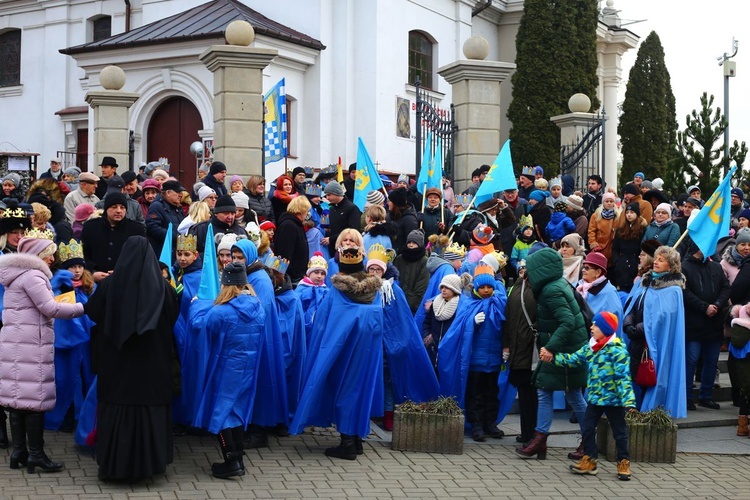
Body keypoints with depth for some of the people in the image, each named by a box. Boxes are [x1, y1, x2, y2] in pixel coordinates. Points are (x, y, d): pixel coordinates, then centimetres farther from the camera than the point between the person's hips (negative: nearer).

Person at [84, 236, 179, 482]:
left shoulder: (109, 285, -9)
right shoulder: (162, 288, -8)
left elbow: (91, 312, 3)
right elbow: (174, 317, 4)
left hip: (116, 362, 0)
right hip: (153, 362, 1)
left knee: (116, 408, 7)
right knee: (150, 404, 9)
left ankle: (114, 464, 11)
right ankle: (148, 460, 14)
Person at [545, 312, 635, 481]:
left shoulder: (617, 350, -18)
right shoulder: (590, 348, 5)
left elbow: (623, 377, -22)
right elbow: (573, 359, 10)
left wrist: (628, 400, -28)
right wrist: (552, 357, 0)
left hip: (613, 399, -7)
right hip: (594, 397, 7)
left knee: (619, 432, 7)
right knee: (587, 429, 10)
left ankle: (623, 463, 19)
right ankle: (589, 461, 23)